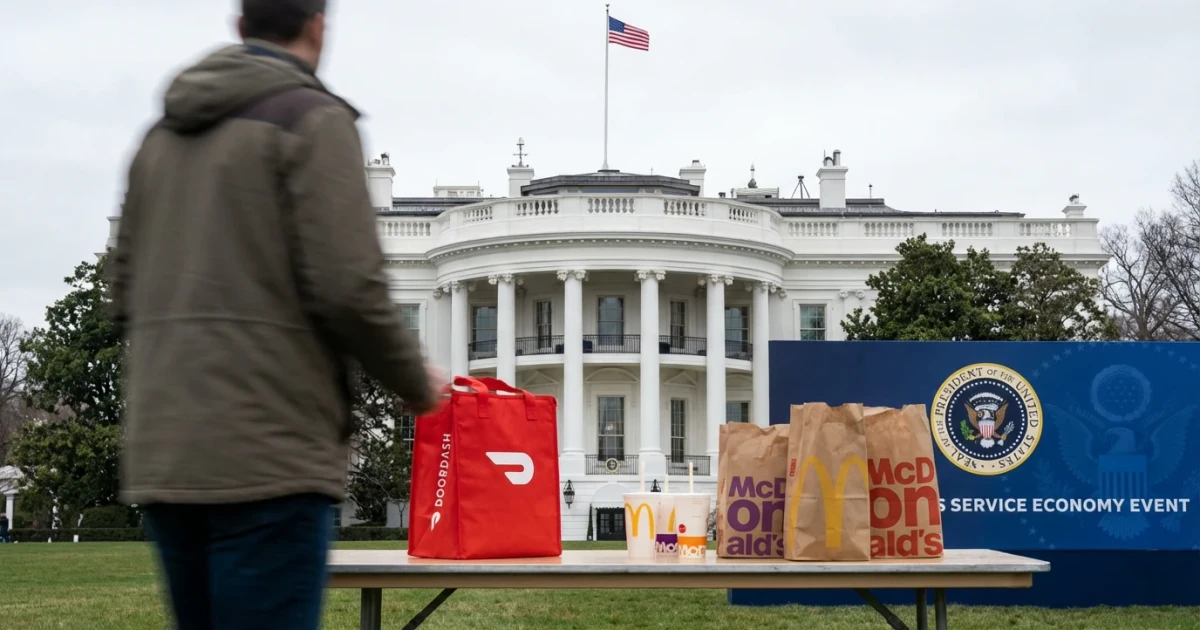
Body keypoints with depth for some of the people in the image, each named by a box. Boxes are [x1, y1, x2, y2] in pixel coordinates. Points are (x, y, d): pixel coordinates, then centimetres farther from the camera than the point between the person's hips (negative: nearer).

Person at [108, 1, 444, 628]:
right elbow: (347, 288, -12)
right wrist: (418, 383, 3)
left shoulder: (161, 135, 18)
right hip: (266, 454, -7)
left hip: (161, 454, 7)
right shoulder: (313, 119, -4)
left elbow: (123, 295, 17)